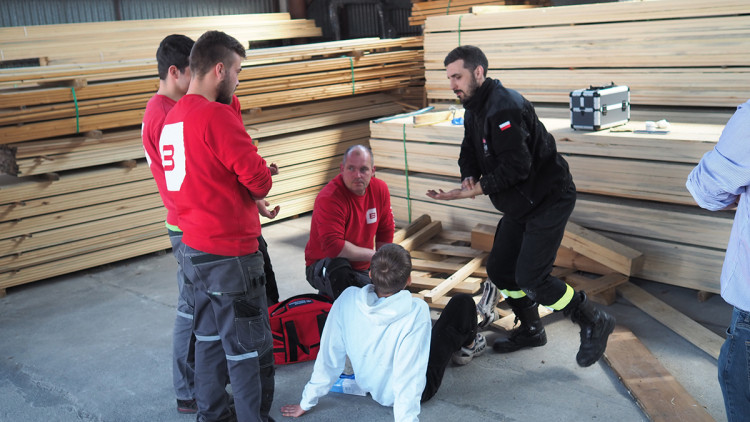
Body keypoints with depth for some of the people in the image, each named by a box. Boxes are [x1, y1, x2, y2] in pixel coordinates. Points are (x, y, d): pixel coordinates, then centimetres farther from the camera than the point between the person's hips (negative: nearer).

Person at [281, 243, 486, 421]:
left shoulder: (347, 299, -26)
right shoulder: (416, 312, -37)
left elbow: (329, 356, -16)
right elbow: (408, 380, -37)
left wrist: (306, 402, -4)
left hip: (370, 386, 4)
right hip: (419, 391, -4)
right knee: (463, 302, 6)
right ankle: (467, 347, 40)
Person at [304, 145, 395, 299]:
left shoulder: (380, 189, -4)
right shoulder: (329, 199, -26)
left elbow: (385, 233, 9)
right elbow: (333, 247, -34)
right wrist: (373, 255, -23)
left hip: (361, 270, 7)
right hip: (323, 269, -7)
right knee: (338, 265, -39)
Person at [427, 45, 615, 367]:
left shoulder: (504, 107, -24)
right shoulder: (474, 110, 8)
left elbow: (516, 166, -30)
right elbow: (469, 154, 11)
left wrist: (476, 189, -28)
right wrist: (470, 178, -11)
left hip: (549, 200, -10)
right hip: (519, 205, 10)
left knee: (530, 277, -13)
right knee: (499, 269, 11)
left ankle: (594, 323, 7)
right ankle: (531, 330, 31)